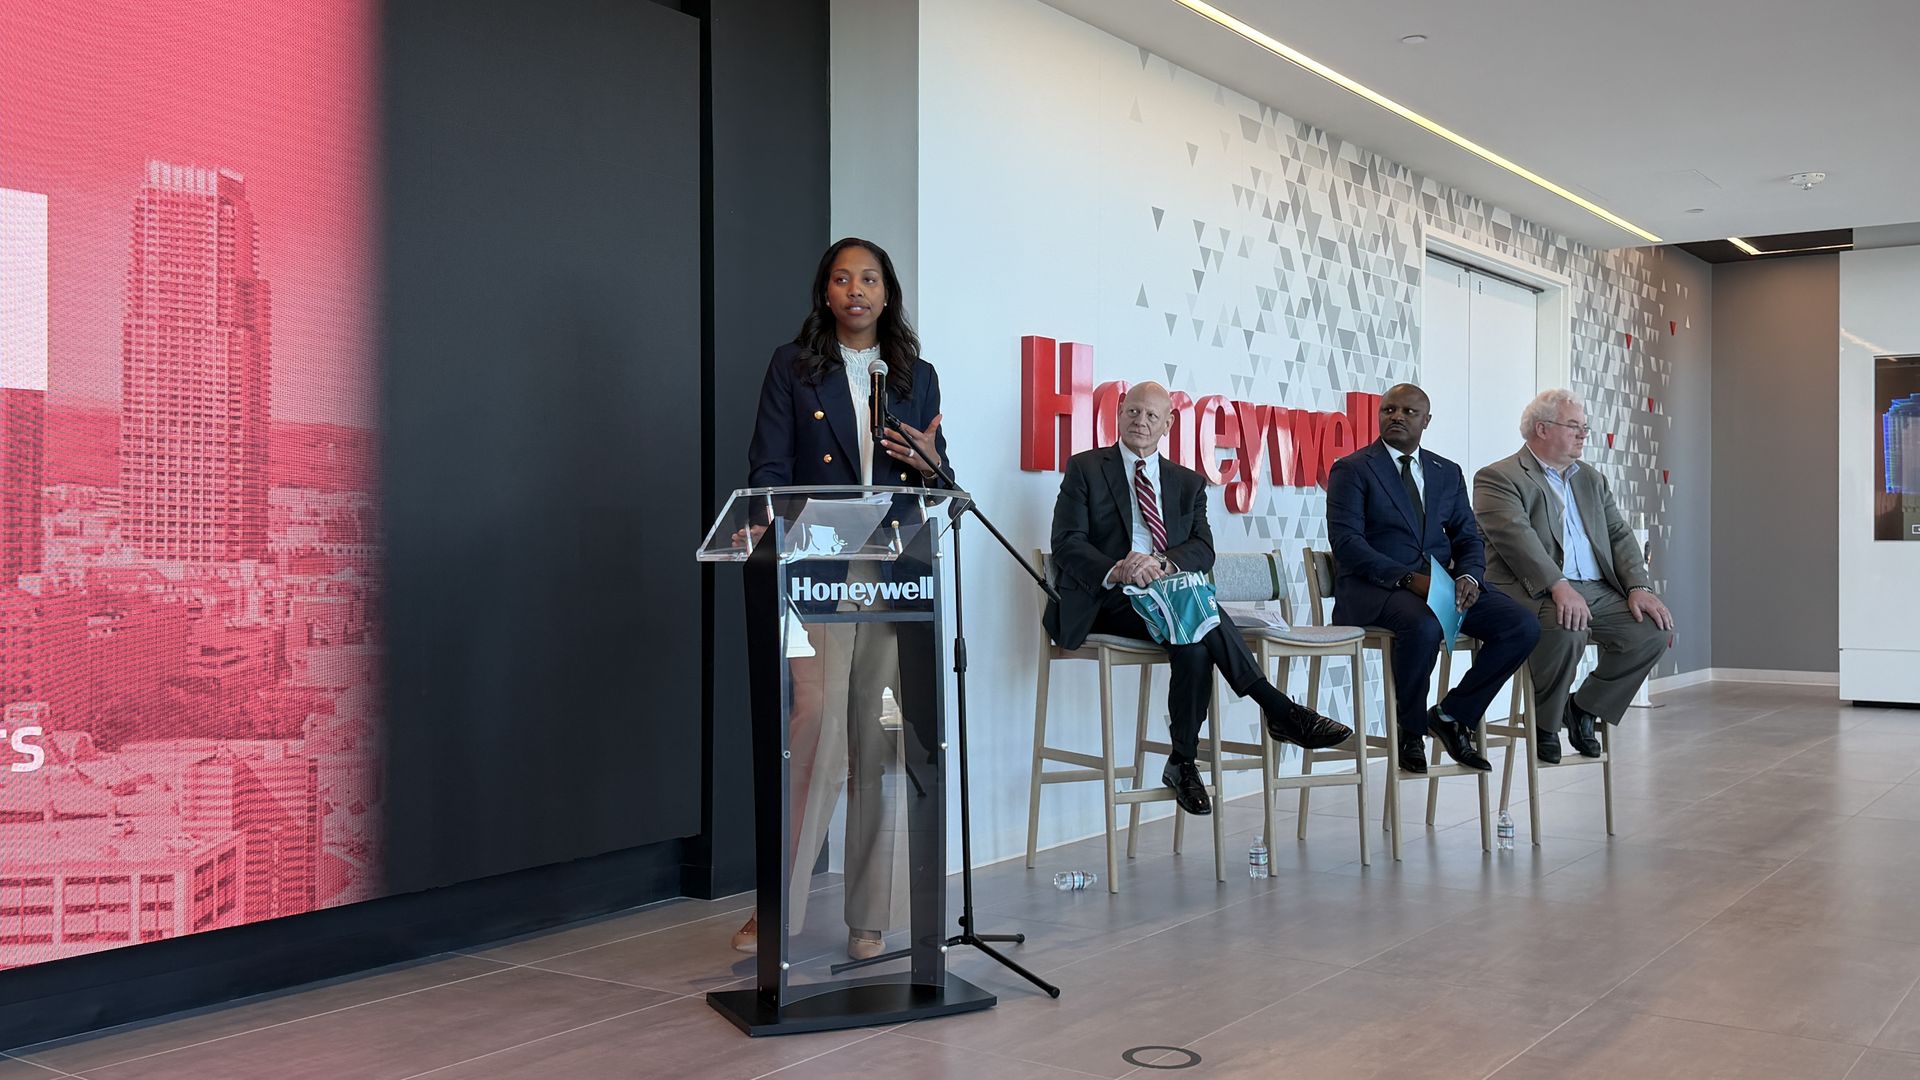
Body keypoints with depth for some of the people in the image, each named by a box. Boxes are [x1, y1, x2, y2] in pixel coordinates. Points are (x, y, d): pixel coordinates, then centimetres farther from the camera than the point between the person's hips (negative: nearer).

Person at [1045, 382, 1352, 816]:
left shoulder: (1188, 483, 20)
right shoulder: (1086, 468, 9)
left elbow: (1203, 549, 6)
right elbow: (1067, 544, -3)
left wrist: (1161, 562, -18)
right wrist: (1116, 571, -23)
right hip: (1107, 601, -3)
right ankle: (1279, 711, -27)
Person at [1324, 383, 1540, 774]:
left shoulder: (1448, 473, 18)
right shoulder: (1352, 470, 0)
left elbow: (1468, 537, 14)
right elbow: (1345, 541, -11)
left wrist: (1469, 576, -10)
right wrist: (1408, 578, -23)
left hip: (1441, 583, 6)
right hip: (1374, 586, -6)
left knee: (1523, 626, -15)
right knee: (1424, 625, -38)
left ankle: (1452, 714, 0)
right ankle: (1410, 729, -12)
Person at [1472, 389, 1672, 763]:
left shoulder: (1592, 479, 23)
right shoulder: (1497, 478, -1)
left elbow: (1620, 536, 15)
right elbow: (1517, 536, -17)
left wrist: (1639, 588, -4)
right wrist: (1559, 586, -31)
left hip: (1598, 591, 7)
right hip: (1533, 591, -7)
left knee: (1655, 630, -15)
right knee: (1567, 629, -37)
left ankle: (1585, 708, 5)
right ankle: (1545, 724, -10)